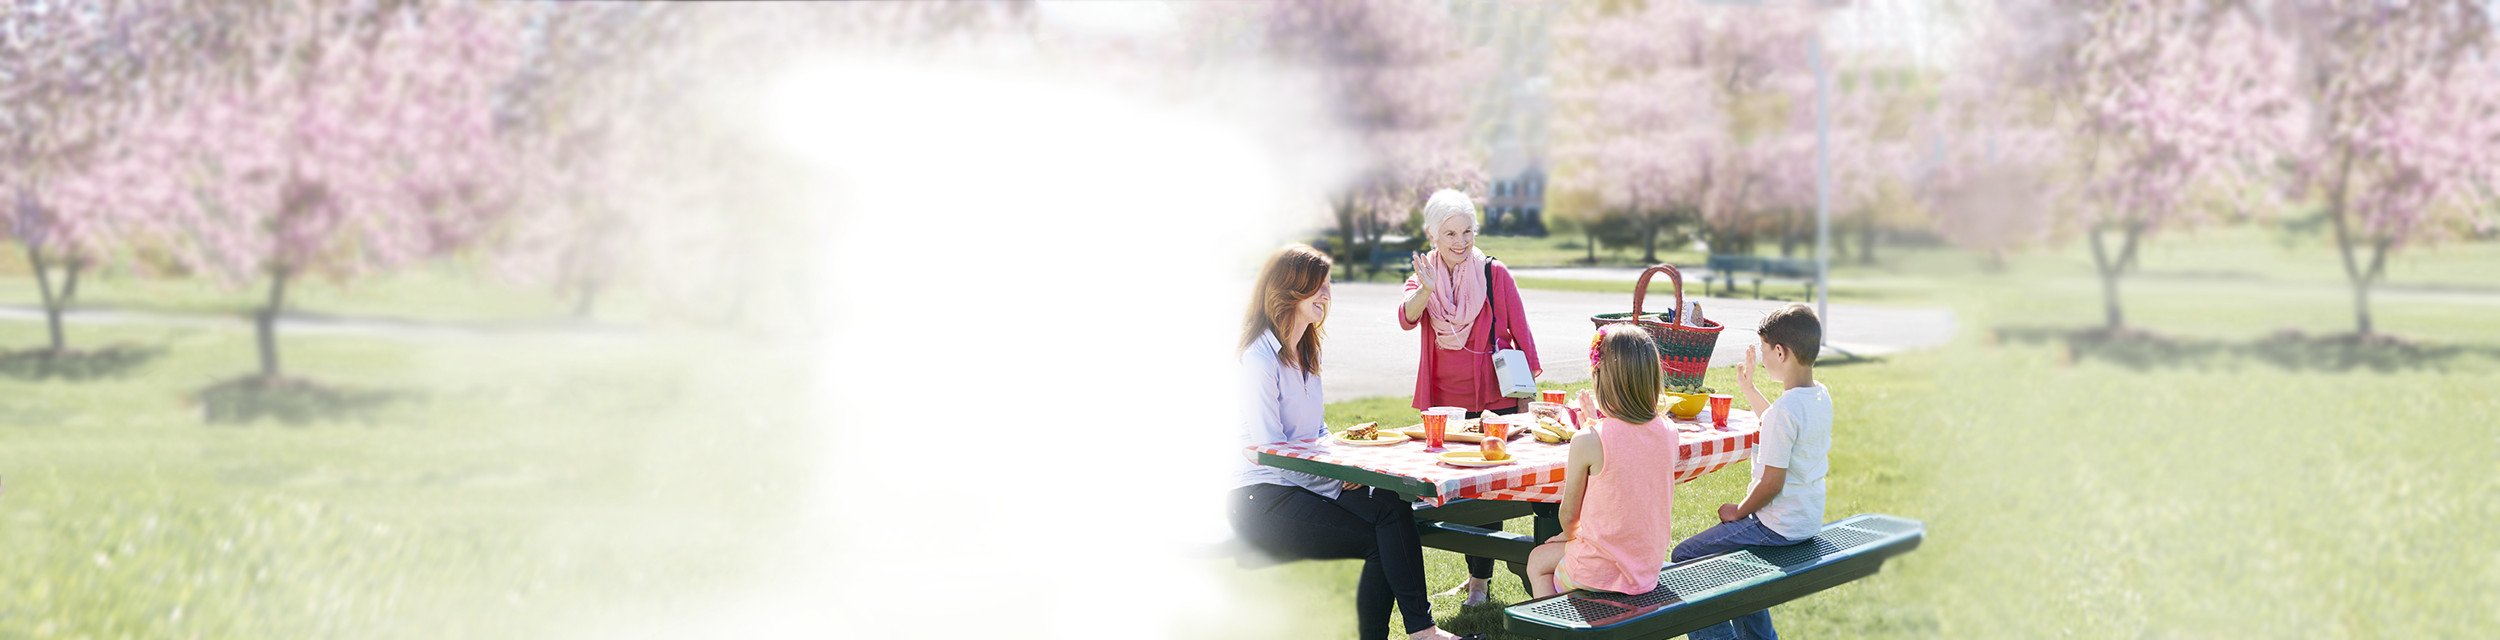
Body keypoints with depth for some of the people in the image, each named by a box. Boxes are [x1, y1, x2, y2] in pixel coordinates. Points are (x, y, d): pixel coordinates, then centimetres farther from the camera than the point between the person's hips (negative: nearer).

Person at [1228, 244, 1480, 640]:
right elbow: (1270, 448, -17)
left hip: (1305, 484, 8)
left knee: (1392, 507, -18)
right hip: (1263, 499, -8)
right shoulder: (1260, 358, -13)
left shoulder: (1303, 353, 17)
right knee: (1380, 539, -20)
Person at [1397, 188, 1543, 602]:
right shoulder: (1423, 276, 4)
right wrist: (1425, 289, -37)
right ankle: (1476, 574, 22)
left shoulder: (1495, 274, -4)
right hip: (1445, 403, 3)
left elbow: (1522, 336, 0)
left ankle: (1481, 579, 4)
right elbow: (1407, 319, -17)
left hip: (1494, 399, -3)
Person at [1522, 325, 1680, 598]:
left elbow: (1569, 514, -8)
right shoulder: (1668, 433, -8)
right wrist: (1598, 421, 23)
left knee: (1538, 560, 26)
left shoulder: (1588, 442, -22)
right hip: (1648, 568, 5)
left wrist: (1570, 535, 14)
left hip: (1601, 572, -5)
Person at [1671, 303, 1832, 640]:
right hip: (1809, 520, 10)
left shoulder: (1785, 409, -26)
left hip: (1779, 527, -9)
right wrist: (1748, 389, 28)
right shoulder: (1821, 396, 3)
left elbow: (1772, 483, -23)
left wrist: (1738, 512, -7)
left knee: (1686, 556, 0)